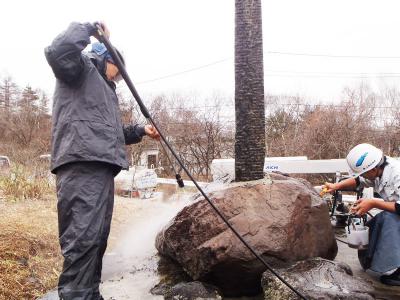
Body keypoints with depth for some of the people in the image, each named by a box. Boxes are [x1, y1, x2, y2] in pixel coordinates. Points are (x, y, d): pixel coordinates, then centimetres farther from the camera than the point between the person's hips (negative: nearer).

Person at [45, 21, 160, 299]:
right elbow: (57, 51, -14)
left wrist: (140, 131, 29)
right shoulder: (83, 67, 9)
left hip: (101, 167, 10)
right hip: (81, 165, -10)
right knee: (83, 237, -16)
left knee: (97, 238, 10)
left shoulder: (105, 90, 35)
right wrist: (90, 28, -3)